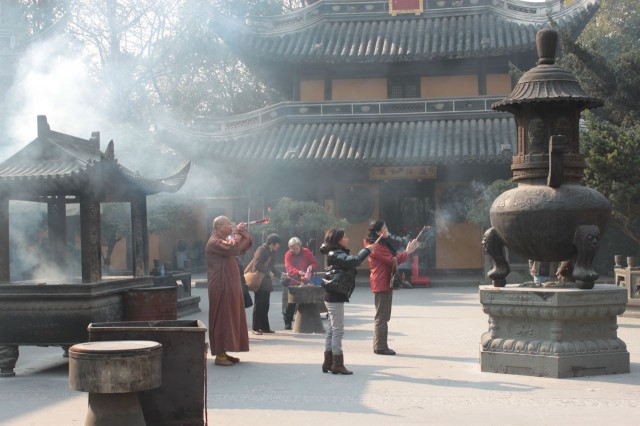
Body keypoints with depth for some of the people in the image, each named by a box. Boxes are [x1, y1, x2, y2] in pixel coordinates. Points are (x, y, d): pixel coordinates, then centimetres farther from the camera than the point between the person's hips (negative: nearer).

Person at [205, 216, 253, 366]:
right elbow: (233, 248, -29)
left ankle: (224, 352, 16)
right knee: (222, 319, -7)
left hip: (231, 287, 10)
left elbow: (245, 246, 21)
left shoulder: (224, 241, 19)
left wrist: (244, 233, 6)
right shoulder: (214, 242, -13)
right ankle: (219, 355, -4)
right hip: (221, 288, -10)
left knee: (230, 319, 11)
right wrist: (239, 232, -16)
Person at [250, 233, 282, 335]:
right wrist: (269, 272, -16)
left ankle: (265, 327, 11)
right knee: (258, 305, -5)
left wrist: (281, 275, 12)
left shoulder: (271, 253, 18)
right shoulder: (262, 250, -10)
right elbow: (257, 264, -19)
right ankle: (255, 328, -2)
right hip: (259, 282, -8)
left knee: (265, 306, 8)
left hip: (267, 283, 8)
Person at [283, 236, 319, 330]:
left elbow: (315, 264, 3)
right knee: (290, 304, 0)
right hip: (291, 282, -1)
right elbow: (289, 268, -18)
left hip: (304, 281, 1)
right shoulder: (288, 255, -5)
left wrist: (311, 267, -20)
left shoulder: (306, 252, 0)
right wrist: (299, 272, -35)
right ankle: (287, 323, 8)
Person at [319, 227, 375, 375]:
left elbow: (351, 261, 11)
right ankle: (337, 364, -4)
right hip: (335, 297, -10)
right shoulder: (336, 254, -16)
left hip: (333, 297, 10)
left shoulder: (337, 253, 16)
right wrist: (367, 250, -16)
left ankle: (328, 363, 18)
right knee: (338, 330, -7)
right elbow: (354, 261, -27)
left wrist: (366, 251, 1)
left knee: (331, 330, 13)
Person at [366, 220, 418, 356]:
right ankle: (380, 347, -5)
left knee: (383, 317, 13)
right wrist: (407, 252, -10)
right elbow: (392, 260, -19)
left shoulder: (383, 245, 19)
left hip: (386, 284, 11)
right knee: (381, 317, -8)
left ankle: (379, 346, 18)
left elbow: (396, 258, 20)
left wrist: (409, 251, 7)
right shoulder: (376, 246, -14)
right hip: (381, 285, -11)